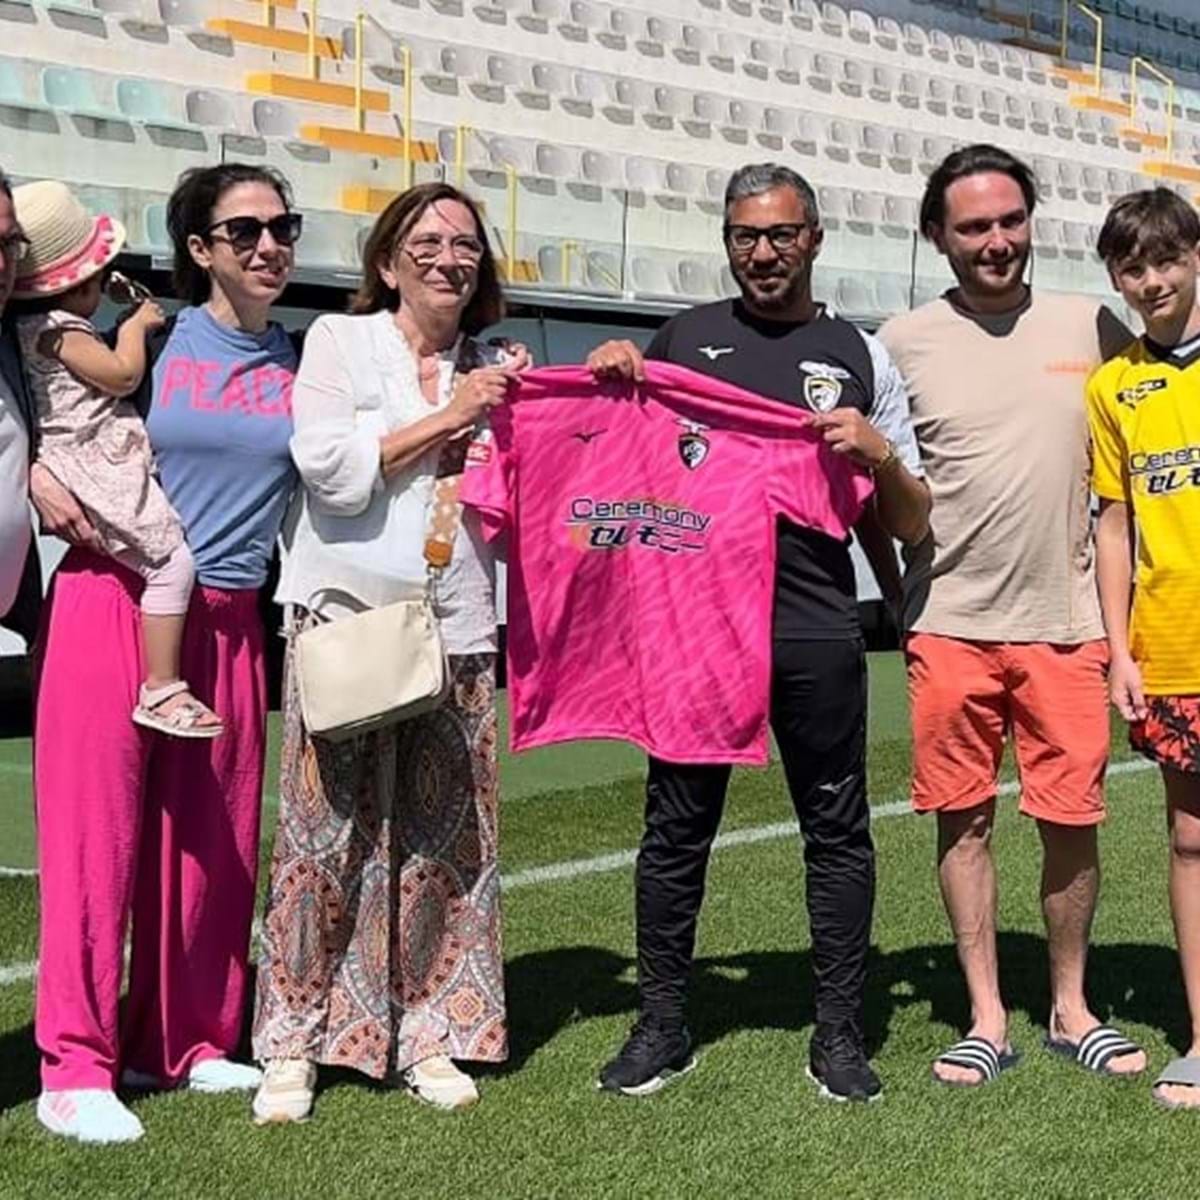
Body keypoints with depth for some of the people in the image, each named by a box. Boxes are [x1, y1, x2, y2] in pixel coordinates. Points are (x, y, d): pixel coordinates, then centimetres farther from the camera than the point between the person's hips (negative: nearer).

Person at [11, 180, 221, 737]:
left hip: (89, 472, 10)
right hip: (103, 474, -10)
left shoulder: (31, 329, 17)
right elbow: (123, 375, -13)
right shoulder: (60, 331, -13)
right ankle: (161, 690, -12)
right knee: (172, 565, -11)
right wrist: (135, 326, 3)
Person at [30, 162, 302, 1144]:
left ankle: (184, 1042, 21)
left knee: (214, 839, 6)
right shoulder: (148, 334, 3)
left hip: (228, 623, 3)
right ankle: (76, 1067, 2)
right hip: (112, 603, -3)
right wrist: (40, 476, -10)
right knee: (97, 832, -4)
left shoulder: (308, 363, 10)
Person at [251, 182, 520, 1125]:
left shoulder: (490, 374, 18)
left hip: (454, 629, 4)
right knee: (329, 832, -4)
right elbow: (329, 465, -10)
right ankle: (294, 1042, 7)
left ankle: (427, 1033, 16)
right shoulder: (340, 341, 4)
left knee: (443, 836, 5)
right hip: (346, 619, -4)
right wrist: (445, 421, -6)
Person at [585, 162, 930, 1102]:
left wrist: (880, 454, -8)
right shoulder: (683, 338, 11)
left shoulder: (860, 357, 11)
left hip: (819, 635, 0)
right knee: (677, 827, 6)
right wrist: (607, 379, 1)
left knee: (837, 830, 4)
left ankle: (839, 1034, 15)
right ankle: (662, 1027, 17)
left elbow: (912, 526, 12)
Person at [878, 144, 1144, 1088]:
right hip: (951, 627, -1)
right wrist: (905, 601, -6)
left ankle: (1072, 1007, 23)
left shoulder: (1092, 327, 6)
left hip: (1066, 623, 1)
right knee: (965, 820, 5)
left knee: (1073, 819, 5)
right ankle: (987, 1018, 17)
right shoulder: (904, 342, 1)